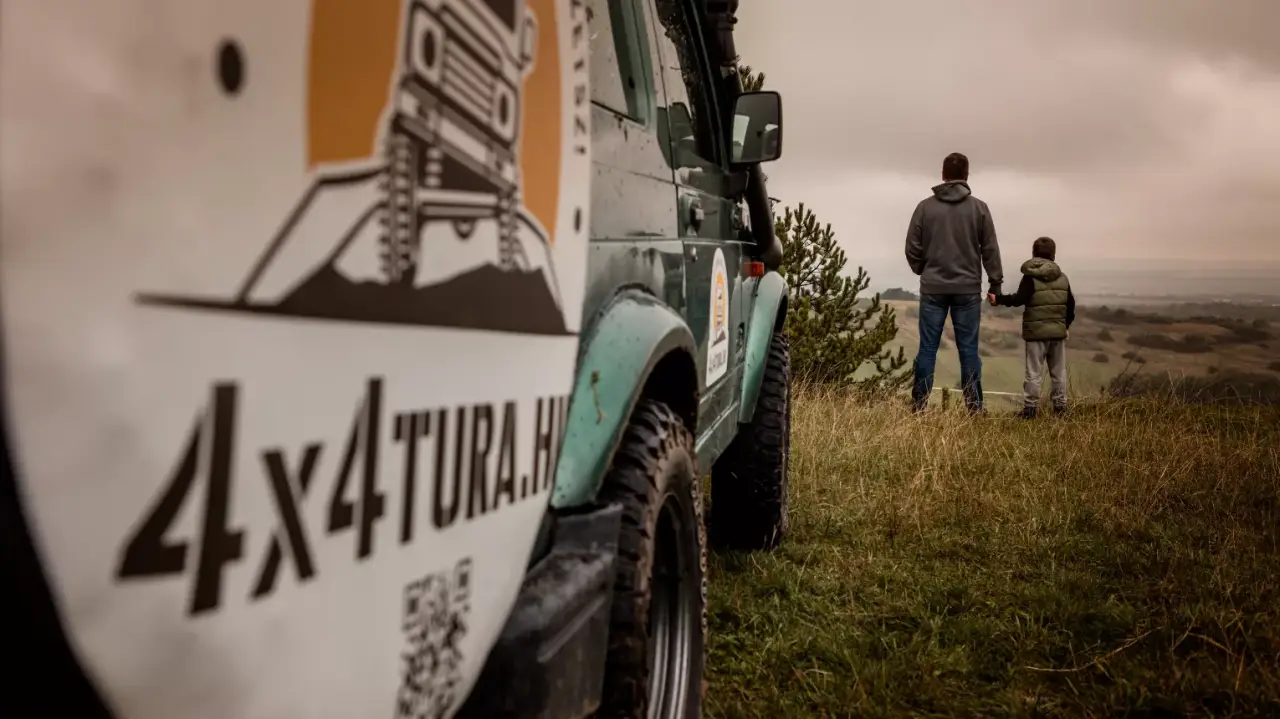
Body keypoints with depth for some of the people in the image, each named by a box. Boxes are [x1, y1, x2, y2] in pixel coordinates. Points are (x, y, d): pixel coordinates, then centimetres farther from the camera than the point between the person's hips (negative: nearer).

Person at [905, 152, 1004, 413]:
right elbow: (990, 249, 0)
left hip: (933, 288, 0)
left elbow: (913, 248, 1)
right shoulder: (979, 207, -1)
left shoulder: (925, 206, -1)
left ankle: (919, 406, 3)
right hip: (968, 289, 0)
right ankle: (974, 408, 6)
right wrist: (995, 284, 8)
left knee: (928, 348, 3)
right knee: (968, 349, 4)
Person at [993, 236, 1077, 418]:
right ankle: (1060, 407, 15)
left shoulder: (1030, 277, -8)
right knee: (1059, 372, 12)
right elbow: (1070, 304, 10)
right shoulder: (1063, 278, 7)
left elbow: (1019, 299, -19)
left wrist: (999, 299, -12)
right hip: (1058, 331, 4)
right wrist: (1066, 324, 23)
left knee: (1033, 372, -2)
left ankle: (1030, 408, -4)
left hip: (1036, 332, -4)